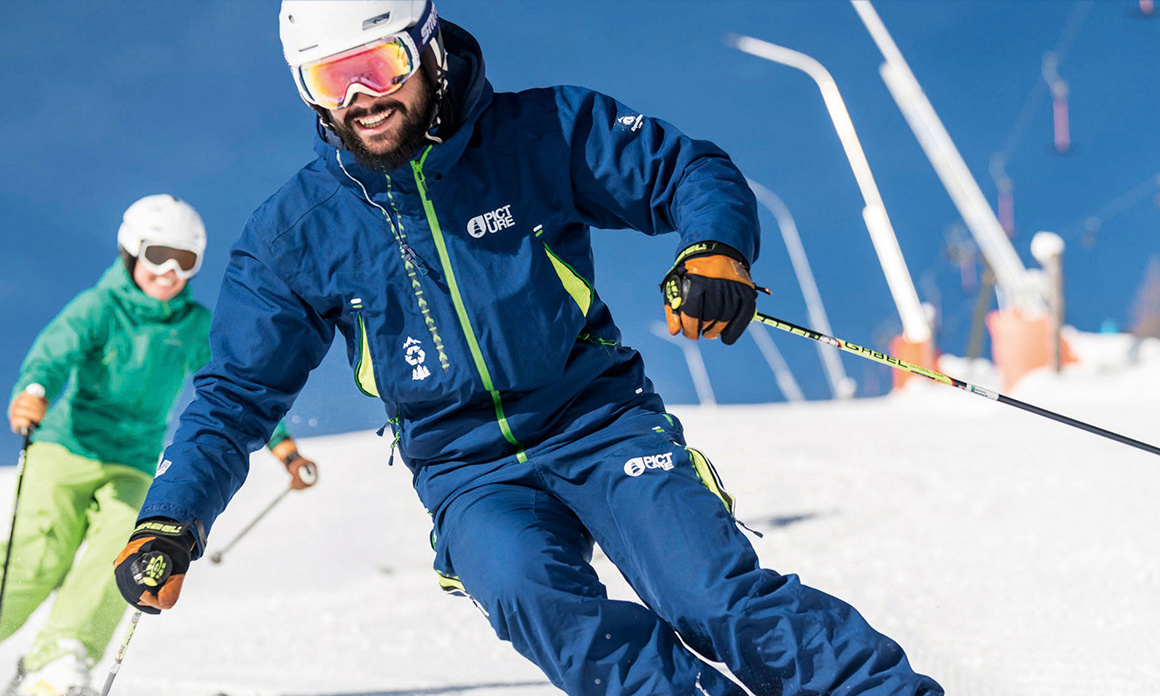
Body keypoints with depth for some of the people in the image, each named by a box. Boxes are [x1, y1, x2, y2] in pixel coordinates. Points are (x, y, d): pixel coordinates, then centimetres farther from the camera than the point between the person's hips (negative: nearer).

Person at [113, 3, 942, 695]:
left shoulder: (541, 133, -7)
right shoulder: (297, 234, -2)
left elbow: (691, 172, -1)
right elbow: (238, 395, 5)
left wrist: (716, 251, -23)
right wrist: (171, 522, -7)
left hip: (599, 422, -1)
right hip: (471, 474, 1)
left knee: (720, 598, -21)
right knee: (526, 589, -32)